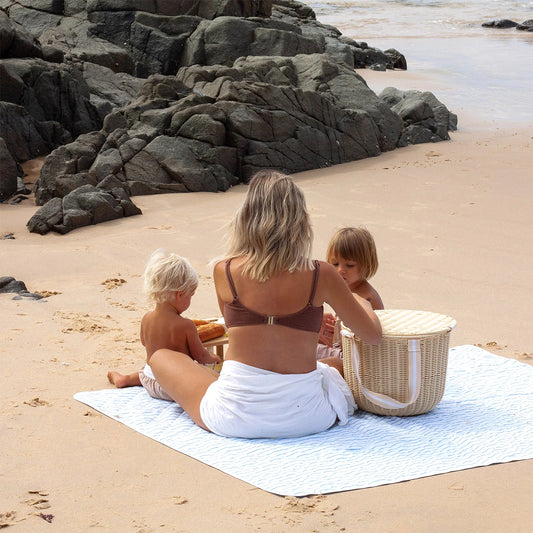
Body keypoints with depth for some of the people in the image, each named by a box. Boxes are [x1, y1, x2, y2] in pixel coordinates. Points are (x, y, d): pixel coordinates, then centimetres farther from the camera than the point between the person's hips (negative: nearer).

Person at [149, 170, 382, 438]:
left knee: (161, 357, 24)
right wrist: (363, 304, 27)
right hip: (305, 417, 2)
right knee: (341, 365, 36)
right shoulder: (321, 275, -8)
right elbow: (373, 336, 4)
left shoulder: (225, 271, -5)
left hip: (235, 419, -2)